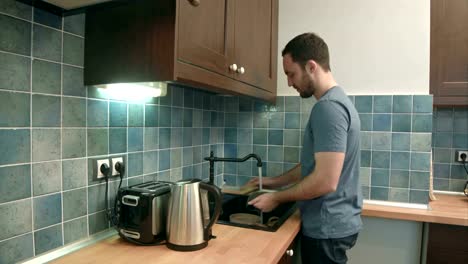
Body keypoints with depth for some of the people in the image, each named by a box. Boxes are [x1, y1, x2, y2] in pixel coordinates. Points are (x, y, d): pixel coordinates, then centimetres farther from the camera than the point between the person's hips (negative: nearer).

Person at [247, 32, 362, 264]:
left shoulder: (328, 107, -23)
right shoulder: (336, 101, 10)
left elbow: (325, 181, -27)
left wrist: (277, 197, -15)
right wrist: (275, 181, 13)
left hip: (327, 228, -9)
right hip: (333, 224, 9)